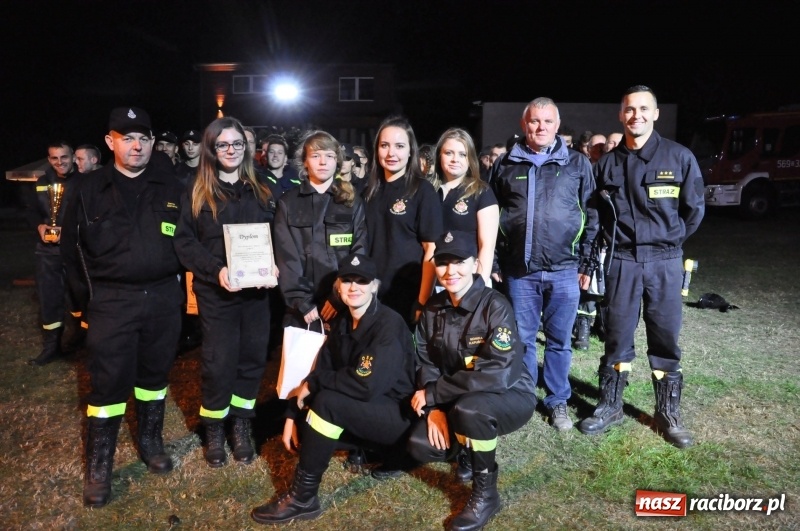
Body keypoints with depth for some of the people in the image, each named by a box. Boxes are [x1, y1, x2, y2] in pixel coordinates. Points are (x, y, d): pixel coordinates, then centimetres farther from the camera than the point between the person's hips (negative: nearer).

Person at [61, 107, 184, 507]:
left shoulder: (170, 187, 3)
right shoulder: (89, 191, 1)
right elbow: (72, 248, 7)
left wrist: (178, 285, 2)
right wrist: (87, 295, 4)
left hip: (163, 298, 2)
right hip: (112, 301, -1)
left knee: (155, 373, 14)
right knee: (109, 381, 1)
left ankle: (150, 441, 34)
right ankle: (98, 467, 15)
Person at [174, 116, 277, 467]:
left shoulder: (261, 191, 12)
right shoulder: (197, 192, 4)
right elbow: (184, 242, -3)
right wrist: (216, 269, -18)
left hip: (256, 290, 3)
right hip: (216, 292, -2)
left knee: (252, 358, 7)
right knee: (219, 362, -1)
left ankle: (241, 425, 24)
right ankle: (214, 430, 20)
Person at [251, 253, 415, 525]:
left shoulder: (389, 324, -22)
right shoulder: (342, 322, 3)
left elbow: (366, 385, -32)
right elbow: (321, 371, 3)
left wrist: (312, 383, -20)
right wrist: (293, 415, -8)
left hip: (396, 415, -8)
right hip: (361, 410, 8)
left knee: (327, 402, -29)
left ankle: (302, 498, -16)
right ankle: (364, 449, 6)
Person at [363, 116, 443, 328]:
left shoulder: (423, 191, -6)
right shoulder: (370, 191, 8)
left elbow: (432, 251, -9)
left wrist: (422, 303, -14)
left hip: (408, 300, -4)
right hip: (371, 297, 4)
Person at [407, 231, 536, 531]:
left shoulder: (495, 307, -22)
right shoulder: (433, 309, -3)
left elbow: (497, 374, -31)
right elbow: (427, 364, 0)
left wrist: (433, 394, -25)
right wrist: (434, 408, -17)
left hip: (510, 397, -5)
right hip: (457, 402, 6)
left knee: (468, 408, -36)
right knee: (421, 447, -16)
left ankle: (485, 492, -10)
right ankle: (470, 448, 18)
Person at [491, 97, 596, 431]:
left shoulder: (578, 164, 5)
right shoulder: (505, 166, 7)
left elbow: (591, 216, 5)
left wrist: (587, 264, 0)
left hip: (563, 270, -1)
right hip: (519, 270, 1)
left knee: (559, 341, 9)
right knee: (522, 339, 10)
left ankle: (558, 401, 25)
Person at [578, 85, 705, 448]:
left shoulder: (679, 157, -1)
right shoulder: (607, 163, 4)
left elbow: (694, 208, 5)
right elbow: (594, 211, 13)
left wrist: (668, 241, 8)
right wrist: (615, 241, 7)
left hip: (665, 261, -1)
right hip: (622, 260, 1)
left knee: (665, 338, 6)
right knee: (617, 336, 7)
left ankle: (668, 414, 20)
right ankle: (610, 406, 21)